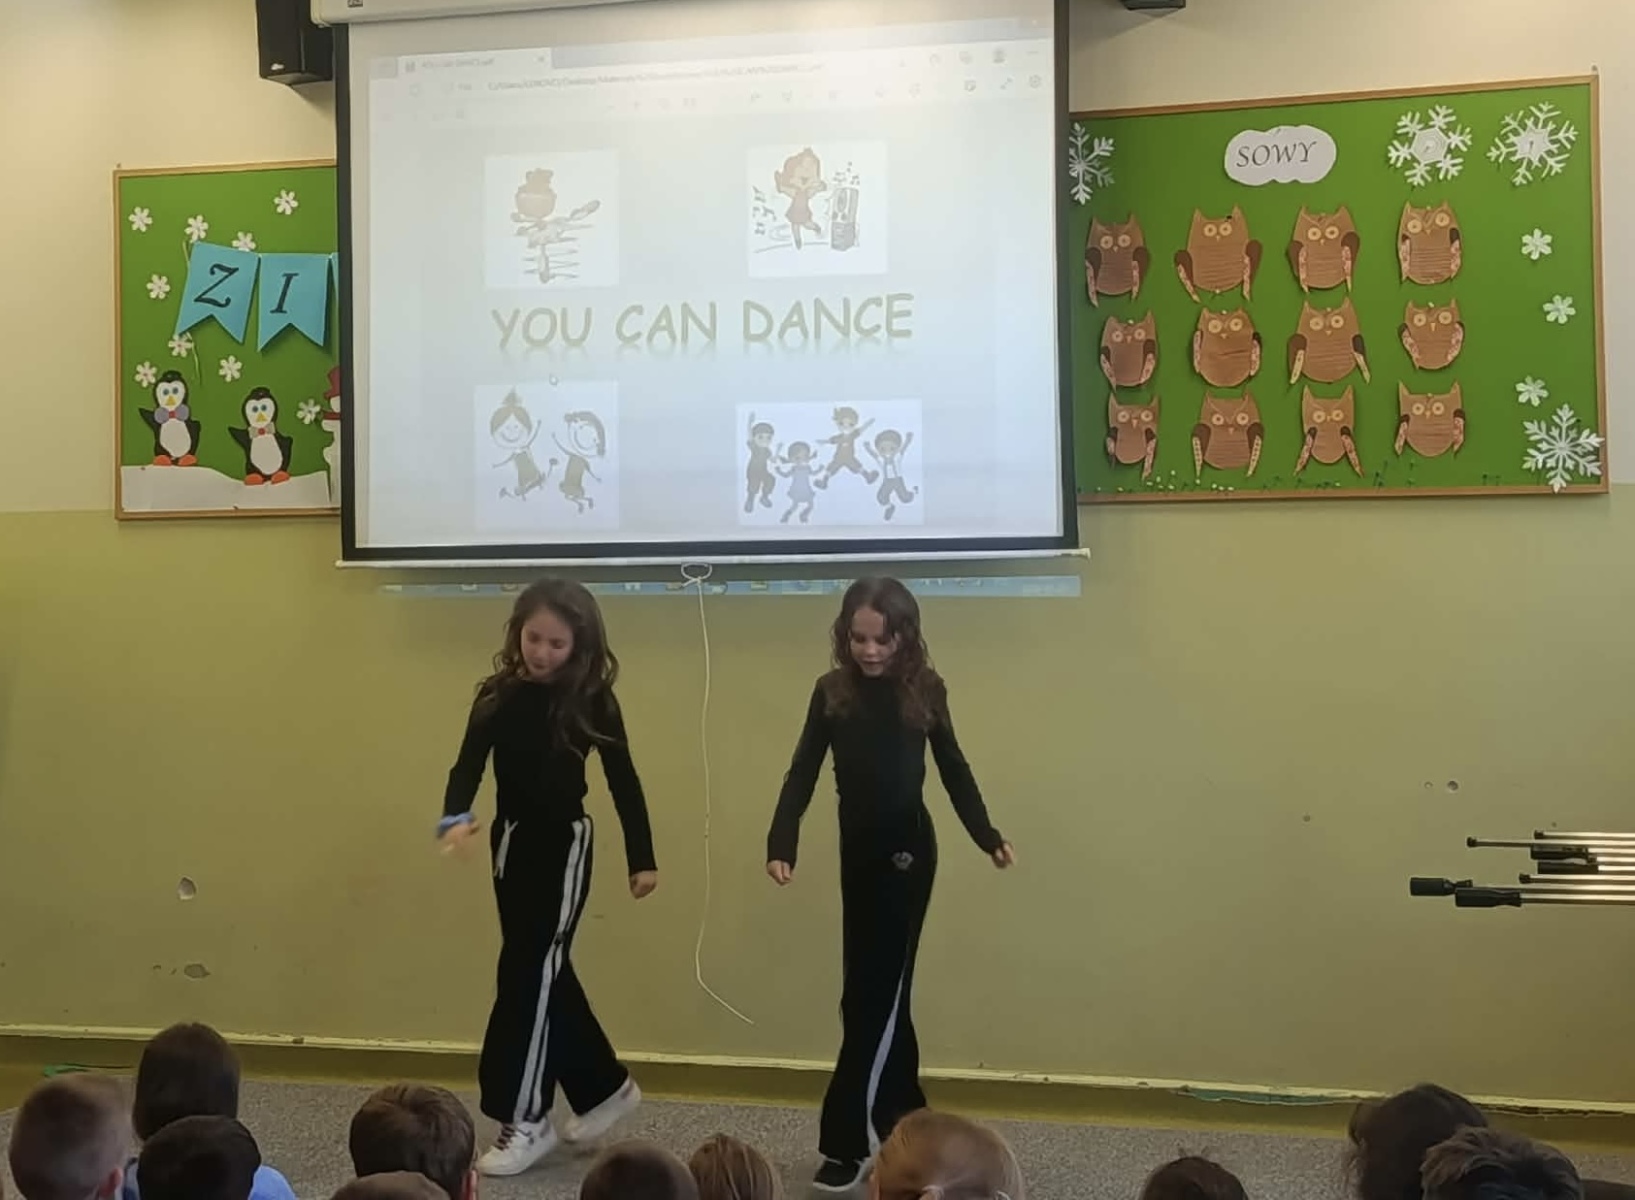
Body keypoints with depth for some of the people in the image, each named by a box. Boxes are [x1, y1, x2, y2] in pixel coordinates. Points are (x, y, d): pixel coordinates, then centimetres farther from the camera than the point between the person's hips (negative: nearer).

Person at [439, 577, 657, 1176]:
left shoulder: (591, 700, -9)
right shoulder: (498, 696, 1)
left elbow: (623, 780, -4)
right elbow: (469, 764, -8)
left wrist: (642, 857, -4)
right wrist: (455, 817, -29)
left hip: (563, 843, -5)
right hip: (512, 841, 5)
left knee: (529, 973, -6)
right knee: (544, 973, 13)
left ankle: (526, 1119, 5)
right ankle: (605, 1086, 30)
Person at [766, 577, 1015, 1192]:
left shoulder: (925, 691, -3)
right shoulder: (831, 692, -1)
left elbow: (953, 769, 7)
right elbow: (802, 774, -3)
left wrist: (988, 836, 2)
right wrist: (780, 844, -15)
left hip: (907, 851, -3)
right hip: (858, 851, 3)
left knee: (873, 993, -3)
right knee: (880, 990, 11)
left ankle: (846, 1141, 3)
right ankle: (903, 1120, 25)